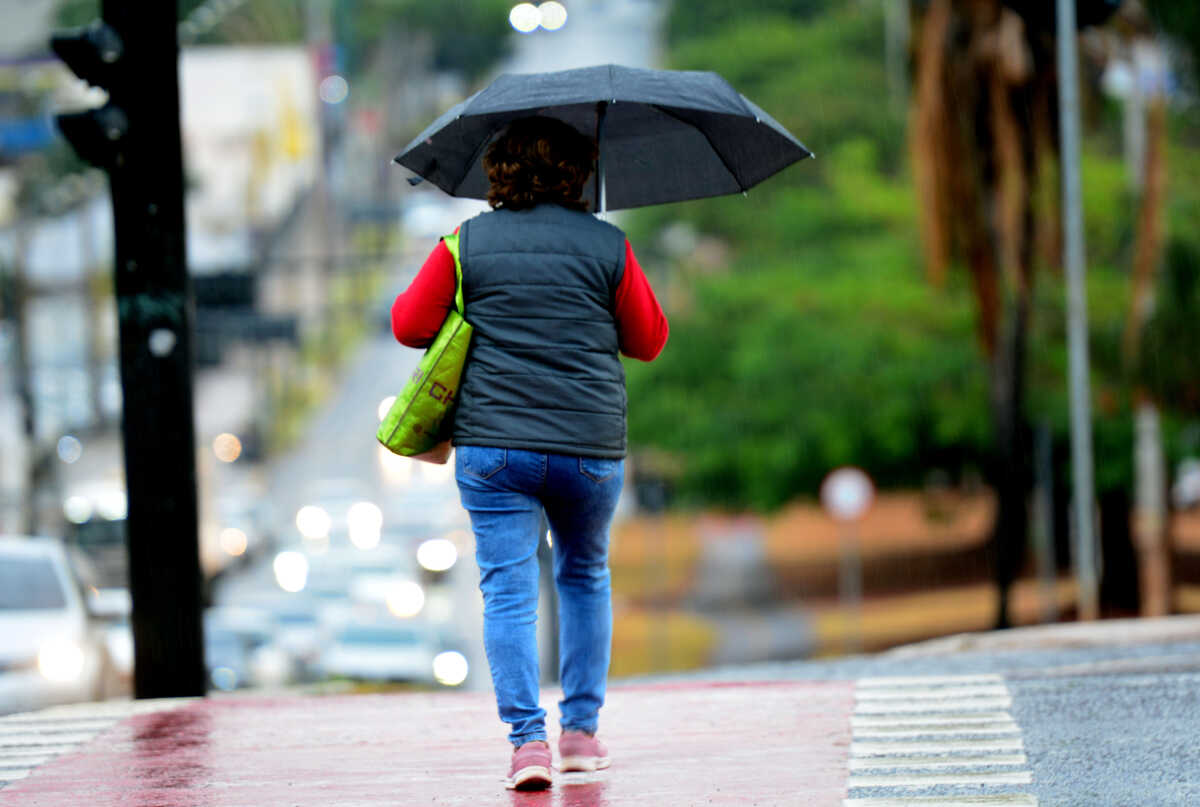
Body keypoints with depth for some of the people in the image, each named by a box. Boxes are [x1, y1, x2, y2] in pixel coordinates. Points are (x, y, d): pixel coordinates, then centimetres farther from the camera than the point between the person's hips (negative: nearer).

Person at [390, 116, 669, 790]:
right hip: (591, 445, 1)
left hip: (494, 444, -1)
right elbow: (650, 341, 9)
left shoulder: (469, 243, 1)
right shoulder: (608, 246, 1)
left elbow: (409, 325, 5)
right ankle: (582, 730, 21)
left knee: (509, 593, -1)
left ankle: (528, 739, -16)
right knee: (585, 577, 21)